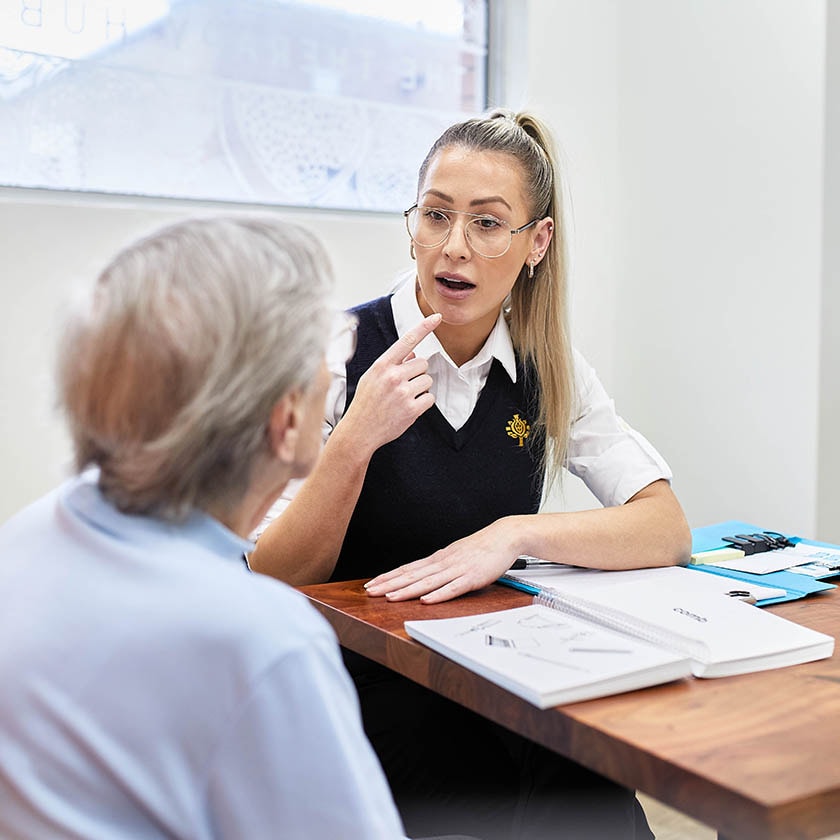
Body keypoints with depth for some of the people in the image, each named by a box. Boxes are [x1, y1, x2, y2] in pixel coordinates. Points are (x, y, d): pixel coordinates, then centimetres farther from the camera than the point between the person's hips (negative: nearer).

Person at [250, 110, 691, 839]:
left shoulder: (549, 369, 2)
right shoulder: (337, 354, -10)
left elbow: (668, 529, -6)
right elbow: (272, 584, -10)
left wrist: (515, 533, -21)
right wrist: (355, 440, -25)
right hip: (362, 687, -3)